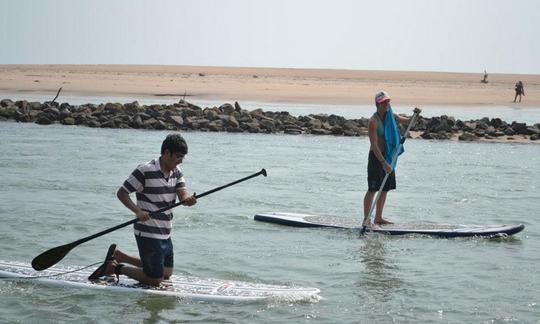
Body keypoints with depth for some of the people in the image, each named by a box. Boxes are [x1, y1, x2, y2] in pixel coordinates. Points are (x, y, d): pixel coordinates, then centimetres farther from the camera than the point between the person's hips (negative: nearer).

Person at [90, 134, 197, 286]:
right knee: (155, 280, -3)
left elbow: (183, 196, -7)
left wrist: (189, 200, -31)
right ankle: (115, 267, 13)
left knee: (166, 274, 21)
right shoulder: (145, 171, -16)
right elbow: (121, 193, -12)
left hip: (165, 234, 8)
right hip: (148, 234, -8)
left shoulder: (177, 173, 6)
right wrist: (138, 211, -26)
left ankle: (118, 256, 27)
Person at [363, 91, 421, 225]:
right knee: (373, 189, -8)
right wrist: (383, 163, -29)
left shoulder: (391, 116, 7)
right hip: (376, 157, -8)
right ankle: (366, 219, -6)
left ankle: (378, 218, 21)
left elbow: (408, 122, 15)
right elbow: (374, 145, -22)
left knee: (385, 189, 12)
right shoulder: (373, 121, -17)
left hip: (388, 156, 8)